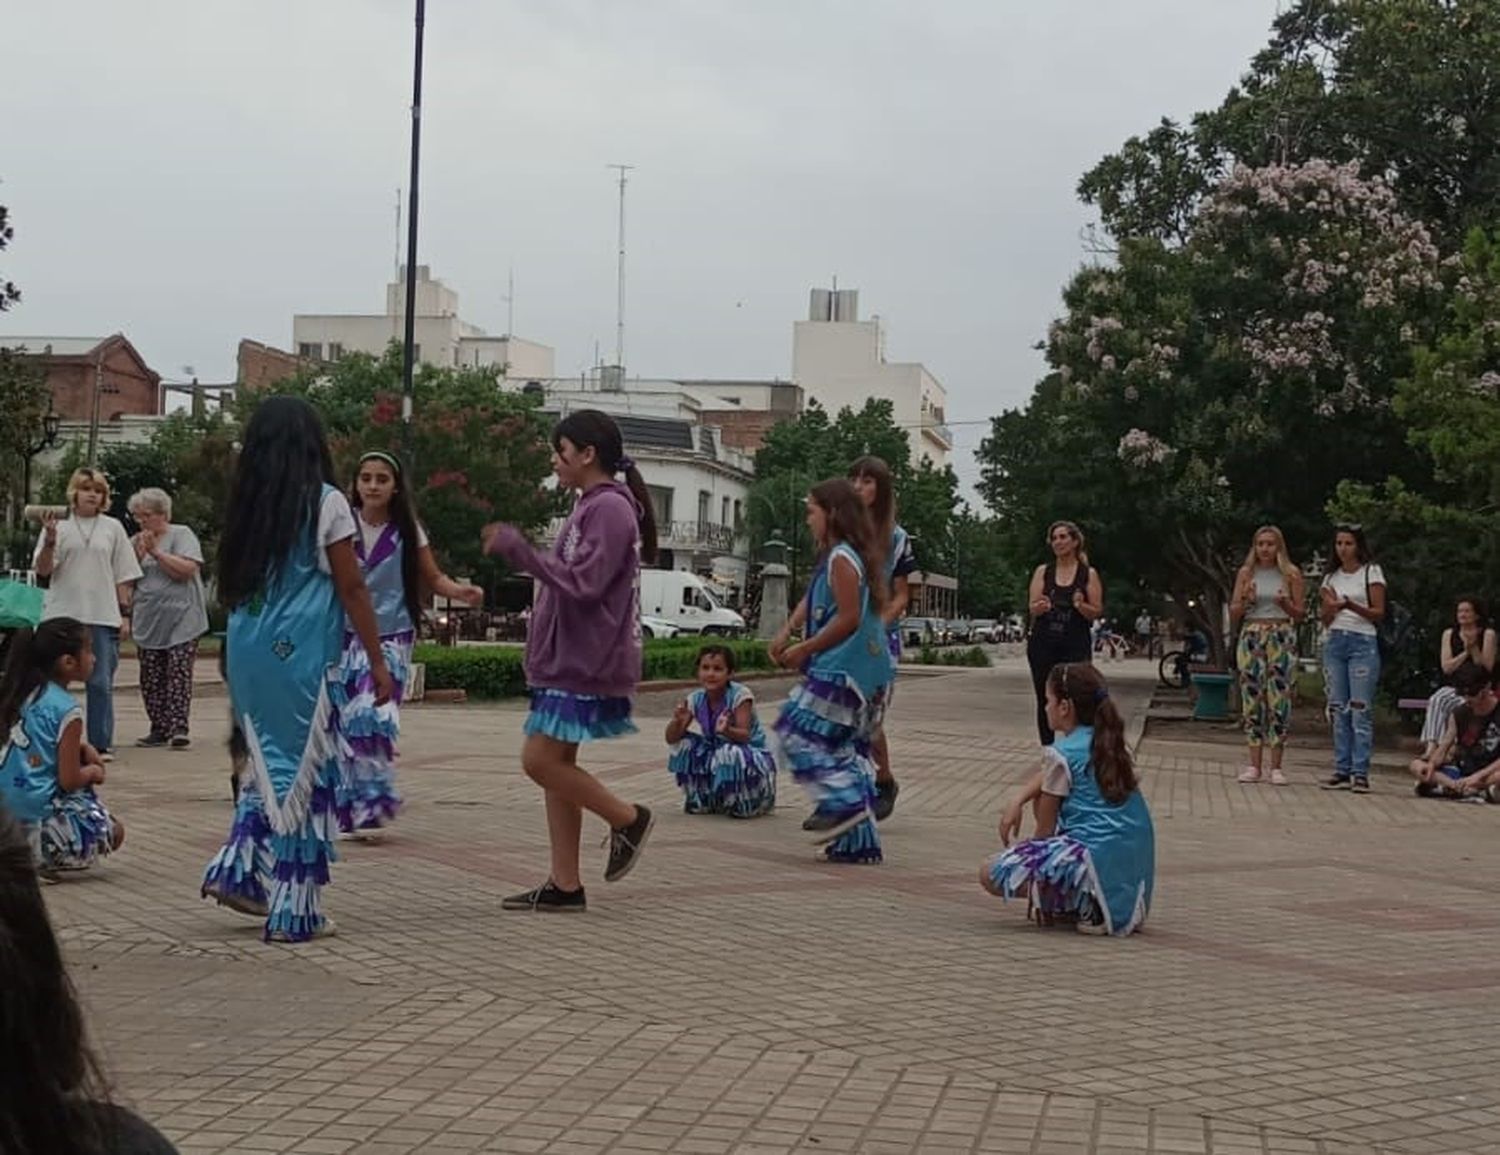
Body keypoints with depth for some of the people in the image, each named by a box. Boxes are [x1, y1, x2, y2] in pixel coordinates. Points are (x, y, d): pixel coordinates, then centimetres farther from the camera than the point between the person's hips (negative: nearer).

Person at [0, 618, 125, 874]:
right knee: (114, 833, 14)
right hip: (42, 810, -7)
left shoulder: (25, 693, 6)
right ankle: (42, 854, -9)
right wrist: (94, 772, 6)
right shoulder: (67, 711, -17)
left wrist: (82, 748, 13)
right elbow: (69, 781, -14)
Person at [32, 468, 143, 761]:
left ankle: (101, 744, 4)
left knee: (101, 684, 1)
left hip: (103, 617, 1)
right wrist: (50, 540, -16)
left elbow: (124, 577, 10)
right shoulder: (58, 526, 6)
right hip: (63, 615, -1)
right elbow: (43, 570, 0)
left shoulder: (112, 528, 10)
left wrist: (125, 613, 3)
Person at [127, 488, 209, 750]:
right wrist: (139, 555, -5)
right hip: (147, 622, 5)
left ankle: (178, 728, -13)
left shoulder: (182, 535, 1)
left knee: (179, 673, -10)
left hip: (180, 620, -5)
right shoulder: (135, 542, 15)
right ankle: (159, 729, 9)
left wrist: (156, 552, -12)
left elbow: (187, 570, -13)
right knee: (151, 679, 4)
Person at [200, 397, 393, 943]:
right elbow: (351, 589, -6)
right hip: (301, 653, -5)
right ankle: (293, 909, 5)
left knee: (269, 760, 20)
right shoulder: (326, 503, -6)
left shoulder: (246, 505, 9)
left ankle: (239, 870, 10)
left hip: (247, 648, 5)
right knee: (304, 770, 2)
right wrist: (377, 662, -1)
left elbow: (230, 585, 9)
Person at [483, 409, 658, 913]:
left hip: (584, 662, -10)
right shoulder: (591, 506, 18)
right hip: (565, 659, 10)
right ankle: (564, 884, 11)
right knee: (555, 763, 8)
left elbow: (583, 584, -22)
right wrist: (516, 550, 12)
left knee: (541, 760, -11)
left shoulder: (611, 508, -14)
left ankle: (628, 819, 6)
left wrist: (518, 548, -20)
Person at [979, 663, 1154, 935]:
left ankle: (1085, 905, -10)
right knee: (1042, 797, 29)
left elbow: (1045, 828, -2)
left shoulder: (1062, 753, -9)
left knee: (991, 874, -7)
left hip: (1098, 859, -9)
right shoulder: (1105, 744, 15)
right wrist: (1017, 801, 15)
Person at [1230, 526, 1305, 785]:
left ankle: (1275, 766, -3)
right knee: (1251, 698, -1)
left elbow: (1299, 615, 7)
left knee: (1279, 699, -6)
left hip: (1282, 638, -1)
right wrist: (1245, 601, -11)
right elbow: (1233, 615, 9)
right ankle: (1255, 765, 4)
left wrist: (1286, 604, -13)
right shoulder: (1246, 573, 8)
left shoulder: (1291, 574, 5)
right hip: (1251, 637, 1)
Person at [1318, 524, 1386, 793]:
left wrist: (1351, 605, -19)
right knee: (1338, 709, 2)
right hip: (1334, 642, 5)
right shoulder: (1331, 577, 16)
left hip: (1363, 642, -5)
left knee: (1360, 709, -11)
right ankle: (1342, 771, 5)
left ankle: (1361, 773, -12)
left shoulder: (1371, 572, 3)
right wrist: (1329, 606, -6)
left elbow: (1379, 612, -3)